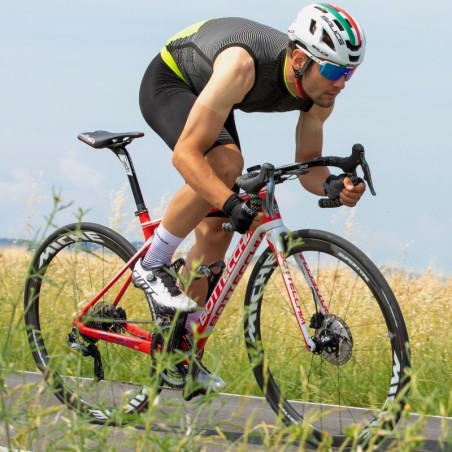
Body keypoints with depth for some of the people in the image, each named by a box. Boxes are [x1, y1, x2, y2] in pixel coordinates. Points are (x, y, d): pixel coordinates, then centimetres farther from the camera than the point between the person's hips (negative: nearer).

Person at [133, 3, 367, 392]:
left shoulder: (319, 90, -22)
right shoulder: (243, 67, -43)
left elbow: (307, 165, -10)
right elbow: (186, 153, -42)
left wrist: (332, 185, -33)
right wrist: (233, 204, -54)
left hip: (204, 95, 7)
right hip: (168, 84, -7)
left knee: (217, 227, 1)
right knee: (225, 164, -35)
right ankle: (152, 267, -16)